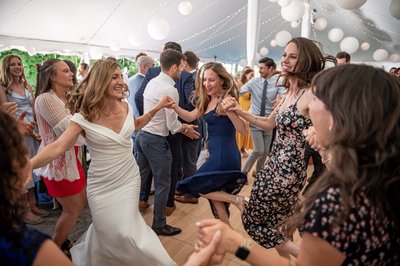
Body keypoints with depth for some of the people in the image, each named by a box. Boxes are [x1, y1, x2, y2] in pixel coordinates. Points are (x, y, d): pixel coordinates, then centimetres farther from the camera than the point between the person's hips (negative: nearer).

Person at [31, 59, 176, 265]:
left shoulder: (125, 107, -3)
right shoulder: (84, 117, -17)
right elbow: (57, 147, -24)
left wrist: (157, 108, 7)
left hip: (129, 179, 3)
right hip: (102, 185, -3)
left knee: (125, 232, 6)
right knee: (110, 235, 10)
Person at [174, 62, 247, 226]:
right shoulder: (208, 100, 11)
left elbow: (243, 130, -21)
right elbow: (190, 117, 8)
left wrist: (229, 110, -35)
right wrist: (174, 106, -6)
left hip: (224, 155, -9)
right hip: (217, 154, 9)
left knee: (195, 186, 0)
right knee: (215, 194, 16)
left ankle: (236, 199, 2)